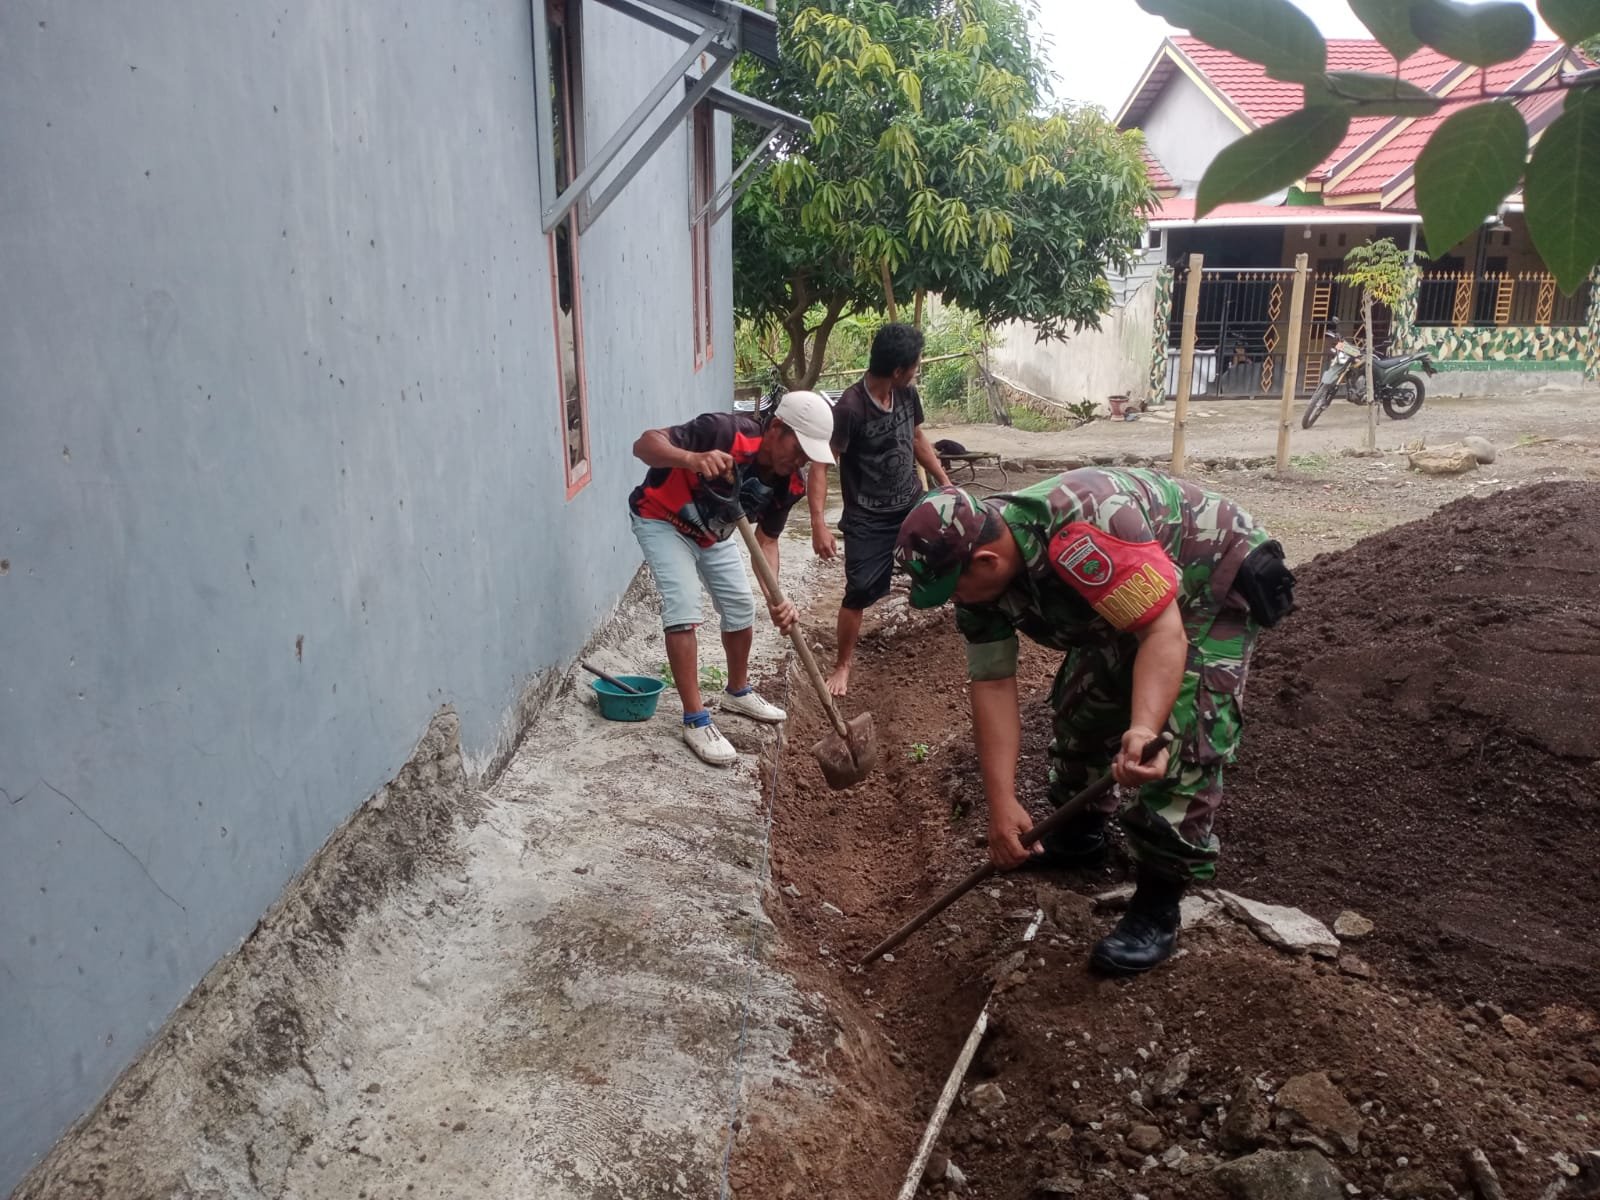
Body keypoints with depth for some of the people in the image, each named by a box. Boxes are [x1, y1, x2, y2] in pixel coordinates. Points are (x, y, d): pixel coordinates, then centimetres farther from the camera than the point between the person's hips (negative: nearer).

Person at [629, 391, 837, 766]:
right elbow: (645, 443, -41)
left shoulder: (791, 483, -18)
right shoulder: (726, 431, -37)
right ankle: (696, 721, -10)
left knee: (741, 607, 12)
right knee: (683, 611, -18)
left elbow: (766, 540, -9)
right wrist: (693, 458, -62)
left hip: (713, 532, 7)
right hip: (662, 520, -7)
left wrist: (775, 598, -26)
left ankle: (738, 693, 35)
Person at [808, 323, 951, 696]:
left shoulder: (906, 392, -4)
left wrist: (945, 482, 16)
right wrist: (819, 523, -32)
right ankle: (843, 665, 14)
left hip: (912, 502, 6)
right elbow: (821, 464, -24)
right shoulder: (850, 408, -25)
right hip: (868, 517, -6)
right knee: (860, 592, -5)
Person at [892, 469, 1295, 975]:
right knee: (1082, 704, 11)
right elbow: (992, 686, -15)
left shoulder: (1085, 533, -41)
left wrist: (1143, 729, -56)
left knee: (1182, 734, -18)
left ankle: (1158, 905, -7)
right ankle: (1078, 834, 35)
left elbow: (1165, 633, -41)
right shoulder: (979, 577, -15)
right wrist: (1002, 805, -21)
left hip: (1216, 581, -8)